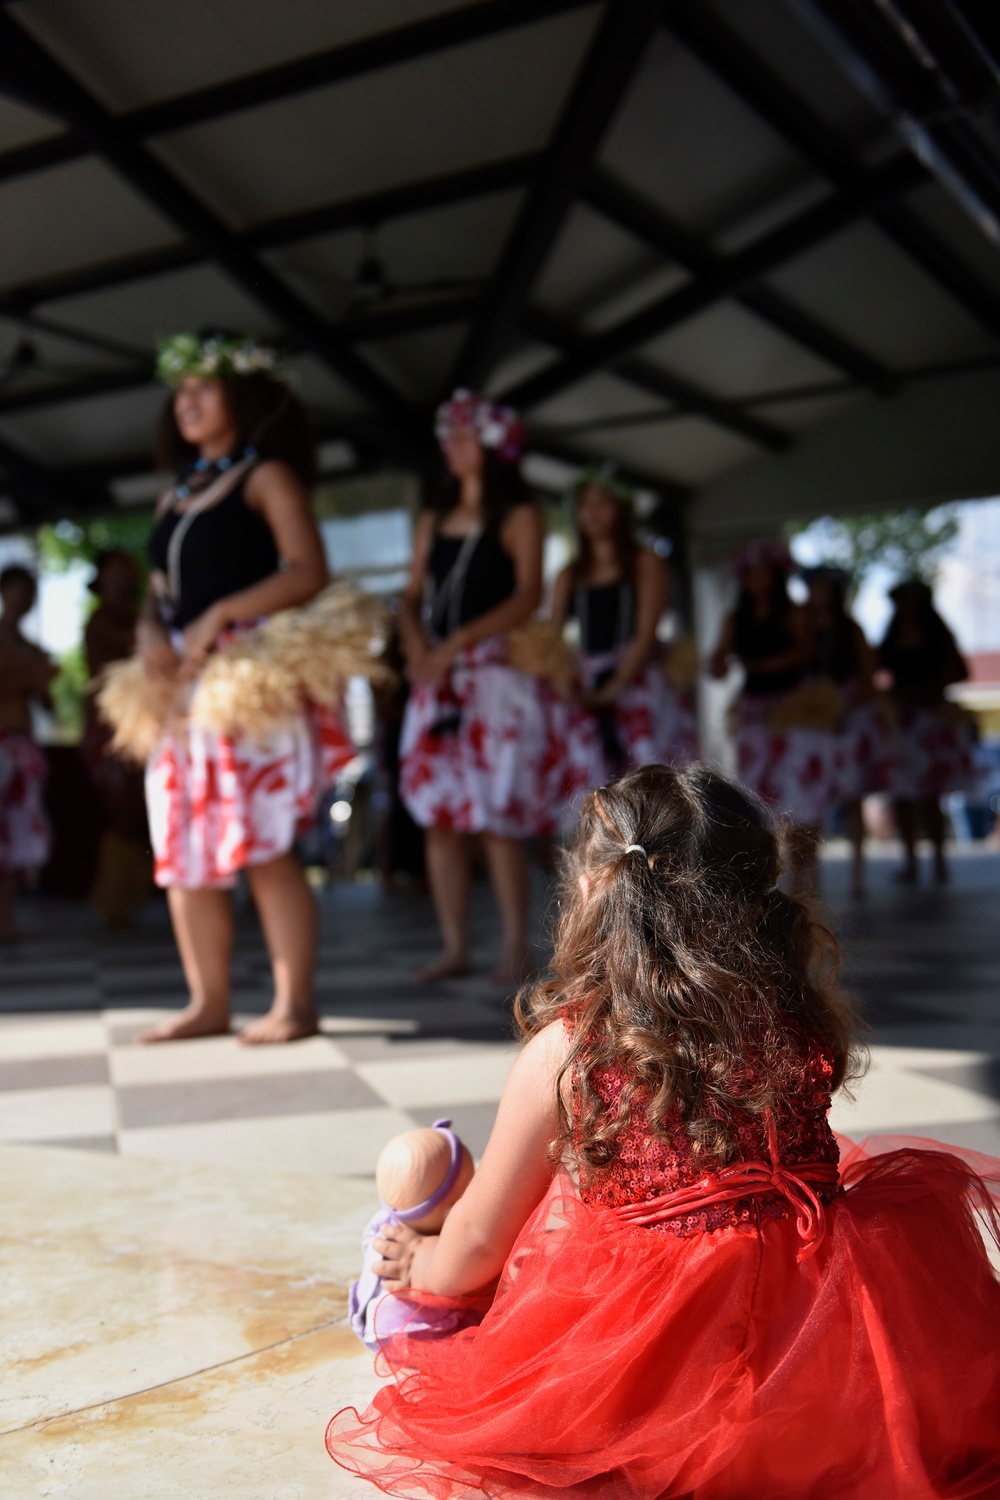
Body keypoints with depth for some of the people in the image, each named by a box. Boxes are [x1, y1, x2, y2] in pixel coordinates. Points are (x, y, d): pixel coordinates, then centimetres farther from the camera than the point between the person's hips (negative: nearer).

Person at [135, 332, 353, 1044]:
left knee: (263, 846, -10)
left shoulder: (267, 477, 2)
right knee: (185, 850, 4)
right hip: (184, 687, 7)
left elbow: (308, 571, -11)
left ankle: (294, 1002, -3)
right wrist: (152, 633, -2)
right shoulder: (176, 498, 23)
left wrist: (218, 618, -18)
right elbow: (159, 593, 22)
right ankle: (208, 1002, 12)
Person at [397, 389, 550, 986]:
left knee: (497, 817, -9)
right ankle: (456, 947, 6)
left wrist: (457, 643, -18)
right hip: (437, 678, 5)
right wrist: (416, 643, -8)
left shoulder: (519, 516, 2)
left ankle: (518, 948, -2)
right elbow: (413, 597, 14)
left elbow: (528, 596, -9)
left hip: (497, 674, -5)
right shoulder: (433, 520, 19)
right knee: (439, 815, 0)